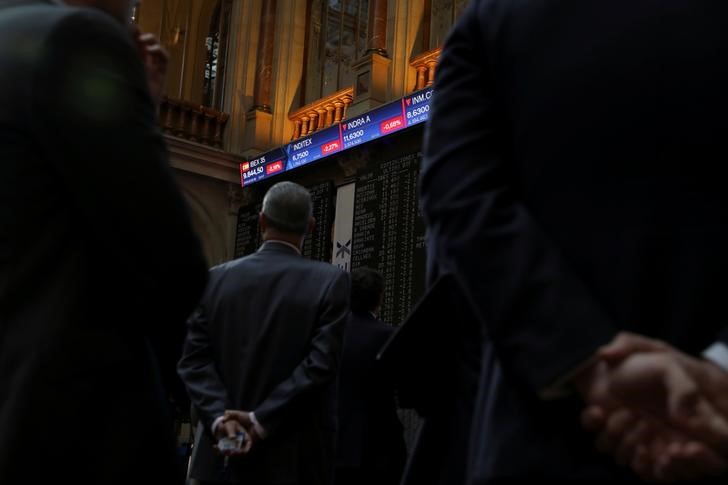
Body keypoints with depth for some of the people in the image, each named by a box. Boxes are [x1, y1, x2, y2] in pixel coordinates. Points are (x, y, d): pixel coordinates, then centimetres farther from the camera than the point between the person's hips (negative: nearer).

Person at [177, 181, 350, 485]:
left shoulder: (216, 278, 3)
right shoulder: (332, 281, -7)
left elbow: (194, 359, -3)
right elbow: (321, 365, -15)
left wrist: (220, 417, -11)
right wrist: (260, 420, -15)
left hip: (221, 454, 3)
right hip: (294, 459, -3)